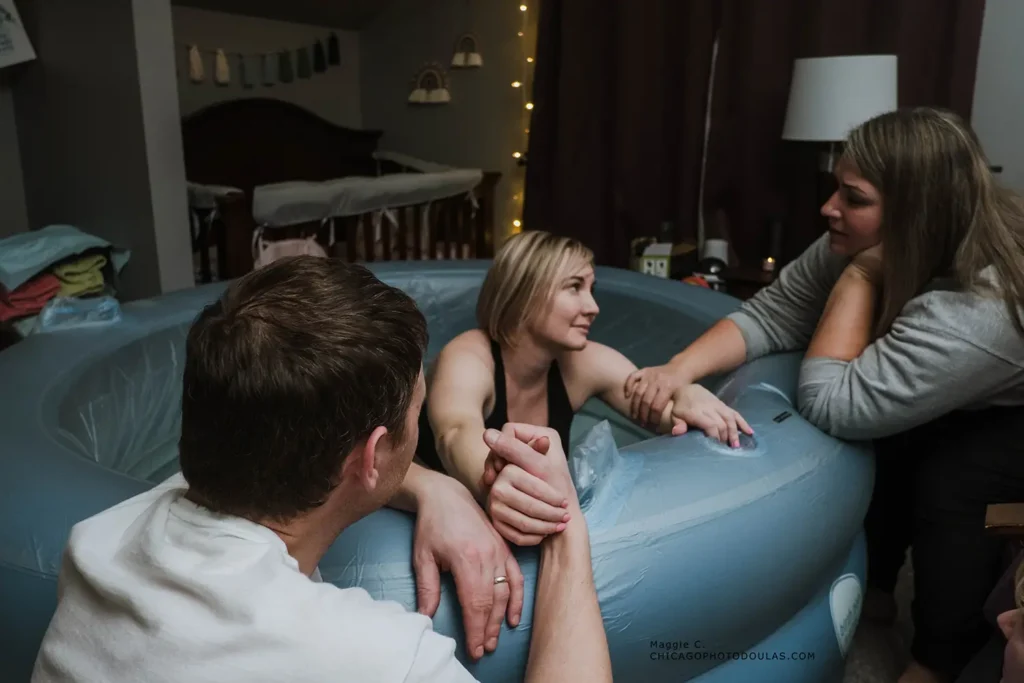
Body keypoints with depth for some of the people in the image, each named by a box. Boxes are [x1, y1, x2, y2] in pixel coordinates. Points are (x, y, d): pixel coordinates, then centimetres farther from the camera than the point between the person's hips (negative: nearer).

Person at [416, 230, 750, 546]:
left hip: (535, 524, 3)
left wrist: (687, 400, -28)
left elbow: (668, 413, -3)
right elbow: (457, 437, -46)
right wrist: (490, 485, -70)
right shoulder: (466, 360, -25)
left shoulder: (586, 363, -11)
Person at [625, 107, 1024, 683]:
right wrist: (681, 368, -31)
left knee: (952, 476, -28)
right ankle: (875, 585, 9)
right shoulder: (874, 247, -20)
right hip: (972, 411, 7)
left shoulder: (978, 309, -42)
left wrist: (859, 277, -39)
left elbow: (831, 407, -42)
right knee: (884, 435, -16)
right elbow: (769, 316, -16)